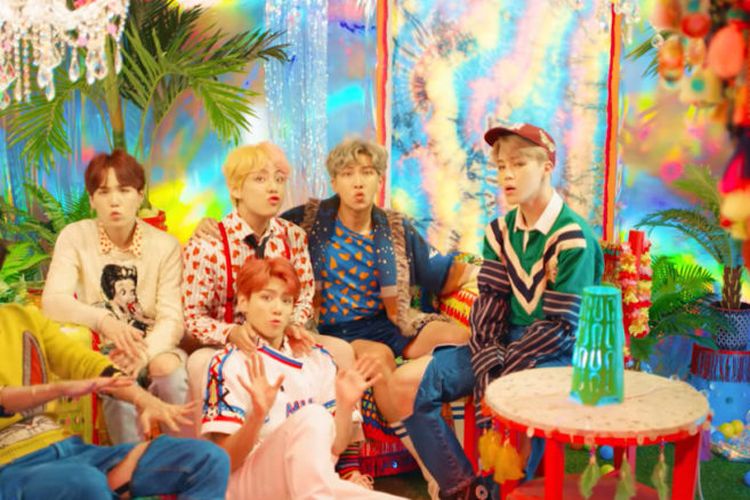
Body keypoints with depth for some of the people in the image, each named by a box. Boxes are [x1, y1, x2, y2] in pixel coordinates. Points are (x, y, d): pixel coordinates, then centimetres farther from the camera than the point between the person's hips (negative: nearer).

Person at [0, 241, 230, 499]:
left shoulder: (24, 316, 16)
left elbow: (85, 362, 5)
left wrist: (143, 399, -11)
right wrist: (60, 388, -34)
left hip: (70, 448, 6)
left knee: (208, 459, -10)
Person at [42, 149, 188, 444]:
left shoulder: (165, 246, -6)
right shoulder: (74, 238, -5)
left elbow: (172, 319, -11)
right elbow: (53, 301, -17)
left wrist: (145, 352, -33)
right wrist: (104, 320, -37)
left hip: (153, 346, 1)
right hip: (98, 348, 0)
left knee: (169, 369, -32)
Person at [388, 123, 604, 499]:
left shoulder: (573, 237, -14)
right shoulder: (500, 231, 6)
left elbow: (561, 327, -16)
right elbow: (489, 301, 2)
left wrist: (501, 373, -16)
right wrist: (486, 365, -14)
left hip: (553, 353, -6)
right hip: (504, 343, 7)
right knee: (406, 383, -8)